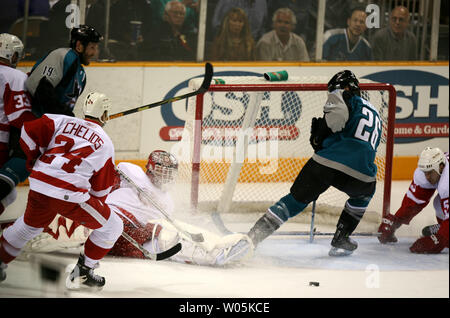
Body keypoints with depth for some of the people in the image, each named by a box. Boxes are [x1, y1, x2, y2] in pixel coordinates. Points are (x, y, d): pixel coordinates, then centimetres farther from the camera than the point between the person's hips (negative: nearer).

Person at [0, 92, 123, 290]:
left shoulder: (63, 121, 12)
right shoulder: (106, 144, 8)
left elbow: (29, 132, 5)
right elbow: (101, 188, 11)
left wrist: (34, 161, 20)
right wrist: (97, 204, 30)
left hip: (38, 185, 5)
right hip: (69, 195, -5)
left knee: (30, 224, 34)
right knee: (111, 227, 12)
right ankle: (81, 274, 13)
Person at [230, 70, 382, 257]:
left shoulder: (343, 98, 14)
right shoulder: (375, 114, 33)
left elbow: (335, 117, -10)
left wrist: (319, 137, 5)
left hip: (328, 164, -3)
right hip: (360, 173, 3)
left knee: (296, 199, 9)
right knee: (365, 192, 37)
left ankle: (251, 238, -1)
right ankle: (340, 240, 27)